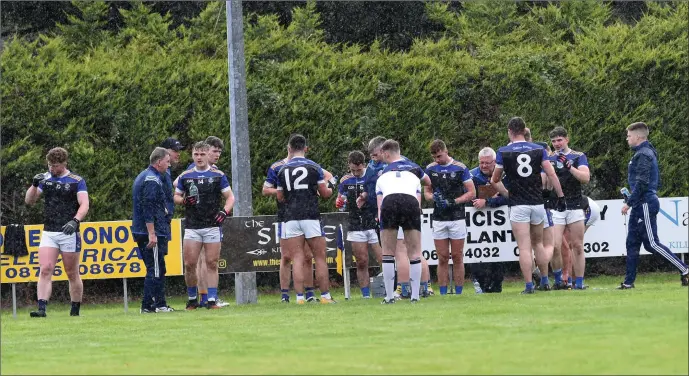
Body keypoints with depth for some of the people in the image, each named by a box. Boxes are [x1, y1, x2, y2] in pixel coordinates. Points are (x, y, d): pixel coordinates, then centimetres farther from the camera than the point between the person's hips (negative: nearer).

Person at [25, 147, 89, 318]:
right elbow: (29, 200, 10)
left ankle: (75, 311, 16)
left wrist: (75, 221, -27)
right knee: (45, 270, -12)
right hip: (48, 232, 3)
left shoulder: (77, 181, -2)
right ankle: (42, 308, -19)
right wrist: (34, 184, -8)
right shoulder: (46, 179, 11)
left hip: (69, 233, -3)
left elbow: (84, 205, -10)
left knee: (72, 274, 5)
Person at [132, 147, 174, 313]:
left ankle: (160, 304, 17)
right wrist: (152, 234, -23)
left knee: (158, 269, 14)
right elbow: (148, 209, -21)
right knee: (155, 270, -8)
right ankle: (148, 305, -8)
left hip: (141, 231, 10)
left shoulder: (143, 177, 20)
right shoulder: (152, 180, -14)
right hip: (152, 232, -10)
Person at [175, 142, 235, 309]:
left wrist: (224, 212, -11)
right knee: (189, 264, -4)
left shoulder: (218, 175, 5)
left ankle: (212, 299, 1)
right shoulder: (185, 176, 9)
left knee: (212, 264, -2)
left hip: (212, 226, -1)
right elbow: (176, 196, 16)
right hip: (192, 226, 1)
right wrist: (184, 201, -7)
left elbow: (230, 197, 6)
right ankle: (192, 299, 10)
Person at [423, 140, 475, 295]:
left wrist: (453, 202, -13)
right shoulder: (430, 169, 7)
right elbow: (426, 192, 15)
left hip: (457, 218, -2)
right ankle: (443, 294, 3)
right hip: (439, 219, 2)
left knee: (457, 258, 0)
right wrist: (434, 197, -8)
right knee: (443, 258, 1)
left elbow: (471, 193, -1)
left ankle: (459, 293, 4)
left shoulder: (460, 168, -2)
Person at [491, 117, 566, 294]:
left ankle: (529, 285, -10)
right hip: (537, 203, 3)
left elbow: (495, 180, 7)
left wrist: (506, 193, 23)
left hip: (518, 205, -3)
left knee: (524, 248, -5)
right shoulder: (538, 150, 3)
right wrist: (561, 197, 3)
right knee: (538, 243, 18)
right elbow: (552, 175, -2)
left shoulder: (503, 152, -2)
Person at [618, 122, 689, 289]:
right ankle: (629, 282, 11)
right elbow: (656, 182, 22)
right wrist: (631, 200, 20)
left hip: (645, 204, -11)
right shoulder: (648, 153, 18)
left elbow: (642, 183, -22)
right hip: (641, 206, 11)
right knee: (632, 243, 9)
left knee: (652, 244, -10)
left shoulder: (643, 155, -14)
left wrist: (629, 203, -19)